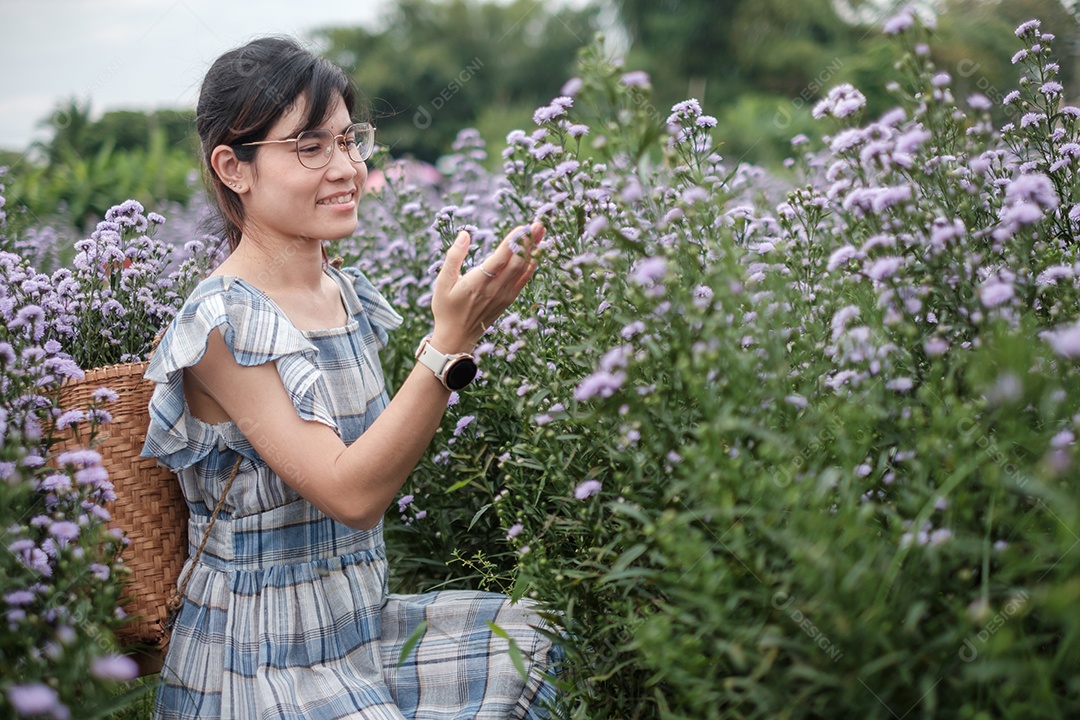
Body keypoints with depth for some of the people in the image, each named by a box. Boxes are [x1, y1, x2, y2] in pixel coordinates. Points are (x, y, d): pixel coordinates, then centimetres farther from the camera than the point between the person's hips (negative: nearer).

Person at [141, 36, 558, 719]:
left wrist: (470, 321, -1)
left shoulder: (351, 294, 3)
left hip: (365, 622, 8)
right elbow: (351, 494, -24)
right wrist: (450, 341, -29)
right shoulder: (224, 323, -20)